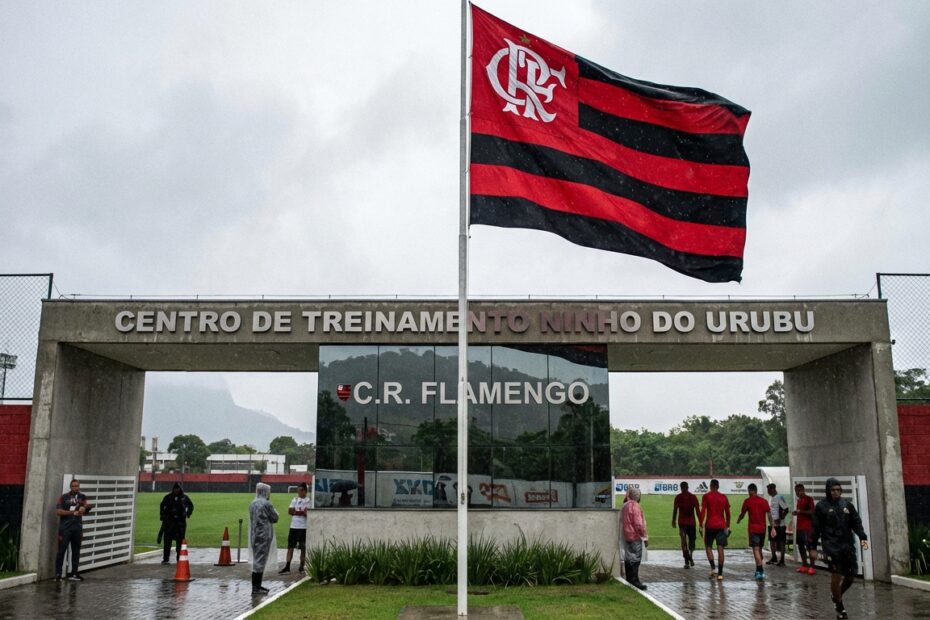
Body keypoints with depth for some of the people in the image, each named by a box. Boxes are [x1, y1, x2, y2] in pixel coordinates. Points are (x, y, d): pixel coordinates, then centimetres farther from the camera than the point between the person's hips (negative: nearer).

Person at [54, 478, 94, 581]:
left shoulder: (82, 497, 9)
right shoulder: (64, 497, 1)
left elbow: (85, 513, 7)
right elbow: (58, 511, -8)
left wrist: (85, 508, -16)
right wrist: (73, 512, -12)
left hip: (77, 528, 3)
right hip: (65, 528, -3)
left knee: (76, 551, 7)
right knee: (61, 551, -4)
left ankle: (74, 573, 13)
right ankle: (58, 574, 1)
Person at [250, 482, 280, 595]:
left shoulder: (252, 503, 10)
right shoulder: (266, 504, -15)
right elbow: (275, 518, -7)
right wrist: (273, 509, 7)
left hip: (255, 536, 8)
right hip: (264, 535, -8)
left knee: (257, 560, 15)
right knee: (260, 561, -4)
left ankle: (257, 585, 22)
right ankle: (256, 587, -2)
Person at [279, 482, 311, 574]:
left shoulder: (308, 500, -1)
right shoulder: (294, 500, 12)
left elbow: (307, 513, -12)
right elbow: (290, 511, 2)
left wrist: (296, 512, -9)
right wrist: (301, 512, -10)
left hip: (303, 527, -4)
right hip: (294, 526, 4)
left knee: (303, 548, 4)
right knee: (290, 547, 0)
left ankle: (302, 566, 13)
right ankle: (287, 567, -1)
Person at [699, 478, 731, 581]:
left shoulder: (706, 496, -1)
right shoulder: (724, 497, 8)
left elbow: (703, 512, -7)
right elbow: (727, 513, 11)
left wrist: (701, 526, -3)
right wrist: (727, 526, 19)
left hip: (710, 525, -2)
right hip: (721, 525, 2)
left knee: (708, 547, 11)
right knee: (720, 549, 1)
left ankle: (713, 568, -8)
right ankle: (720, 573, -2)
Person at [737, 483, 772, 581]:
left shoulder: (747, 501, -4)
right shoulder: (764, 501, 4)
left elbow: (742, 514, 5)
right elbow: (769, 515, 0)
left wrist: (738, 520, 25)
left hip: (753, 529, -4)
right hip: (762, 529, 4)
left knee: (756, 549, -8)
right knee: (759, 549, 18)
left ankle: (761, 571, -19)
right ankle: (758, 570, 27)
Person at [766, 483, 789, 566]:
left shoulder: (780, 497, -13)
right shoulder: (770, 498, 13)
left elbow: (786, 510, -17)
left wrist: (780, 519, -18)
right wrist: (771, 522, 12)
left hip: (780, 524, -8)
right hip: (772, 524, 8)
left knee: (781, 542, -1)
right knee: (772, 540, 13)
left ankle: (782, 560, 4)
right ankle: (774, 558, 24)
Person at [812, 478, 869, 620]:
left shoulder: (847, 504, 10)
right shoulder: (821, 506, -1)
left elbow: (856, 522, 11)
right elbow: (816, 528, 0)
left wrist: (862, 537, -3)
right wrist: (813, 546, 0)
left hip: (847, 545, 4)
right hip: (831, 546, -4)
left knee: (851, 575, 5)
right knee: (836, 576, -6)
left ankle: (836, 595, 32)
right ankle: (839, 607, 11)